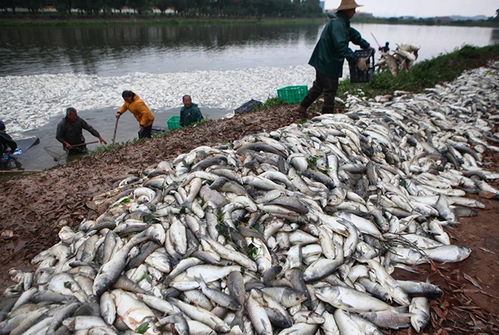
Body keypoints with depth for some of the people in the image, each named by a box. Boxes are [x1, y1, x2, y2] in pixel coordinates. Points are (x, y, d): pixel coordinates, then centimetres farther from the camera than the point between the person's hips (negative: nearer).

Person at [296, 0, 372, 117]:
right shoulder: (337, 24, -21)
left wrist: (367, 46, 9)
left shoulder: (343, 23, 13)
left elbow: (354, 35, 19)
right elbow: (341, 46, -31)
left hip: (323, 62, 10)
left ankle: (302, 107, 27)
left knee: (318, 86, 20)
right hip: (328, 64, -10)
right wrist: (357, 60, -32)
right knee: (330, 91, 2)